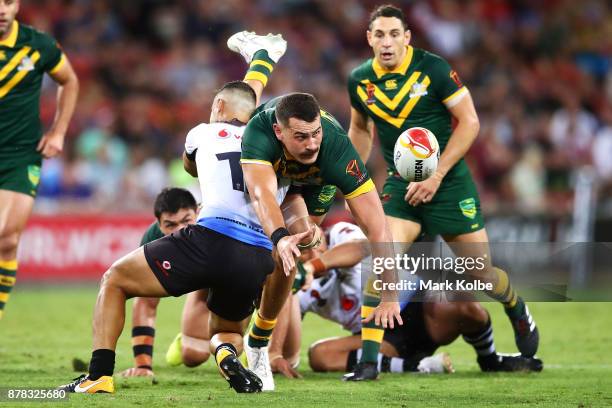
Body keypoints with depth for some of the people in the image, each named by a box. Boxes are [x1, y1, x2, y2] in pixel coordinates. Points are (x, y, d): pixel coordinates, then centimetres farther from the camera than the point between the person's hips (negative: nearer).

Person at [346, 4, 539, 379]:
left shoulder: (433, 68, -12)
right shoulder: (360, 81, 0)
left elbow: (469, 122, -11)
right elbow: (360, 129, 19)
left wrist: (436, 176, -16)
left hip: (449, 182, -2)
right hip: (400, 184, 2)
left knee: (480, 271, 4)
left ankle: (516, 308, 39)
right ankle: (368, 358, -18)